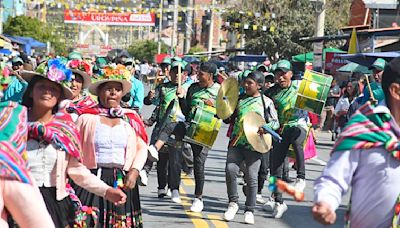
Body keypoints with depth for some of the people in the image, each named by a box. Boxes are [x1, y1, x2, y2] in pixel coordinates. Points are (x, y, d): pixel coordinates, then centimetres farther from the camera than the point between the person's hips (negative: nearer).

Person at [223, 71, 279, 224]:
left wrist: (265, 127, -17)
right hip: (236, 142, 3)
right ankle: (233, 203, 6)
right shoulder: (240, 99, 14)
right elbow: (230, 118, 22)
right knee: (230, 169, -14)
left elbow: (275, 122, 3)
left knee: (251, 177, -3)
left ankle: (249, 210, 10)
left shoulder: (266, 102, 4)